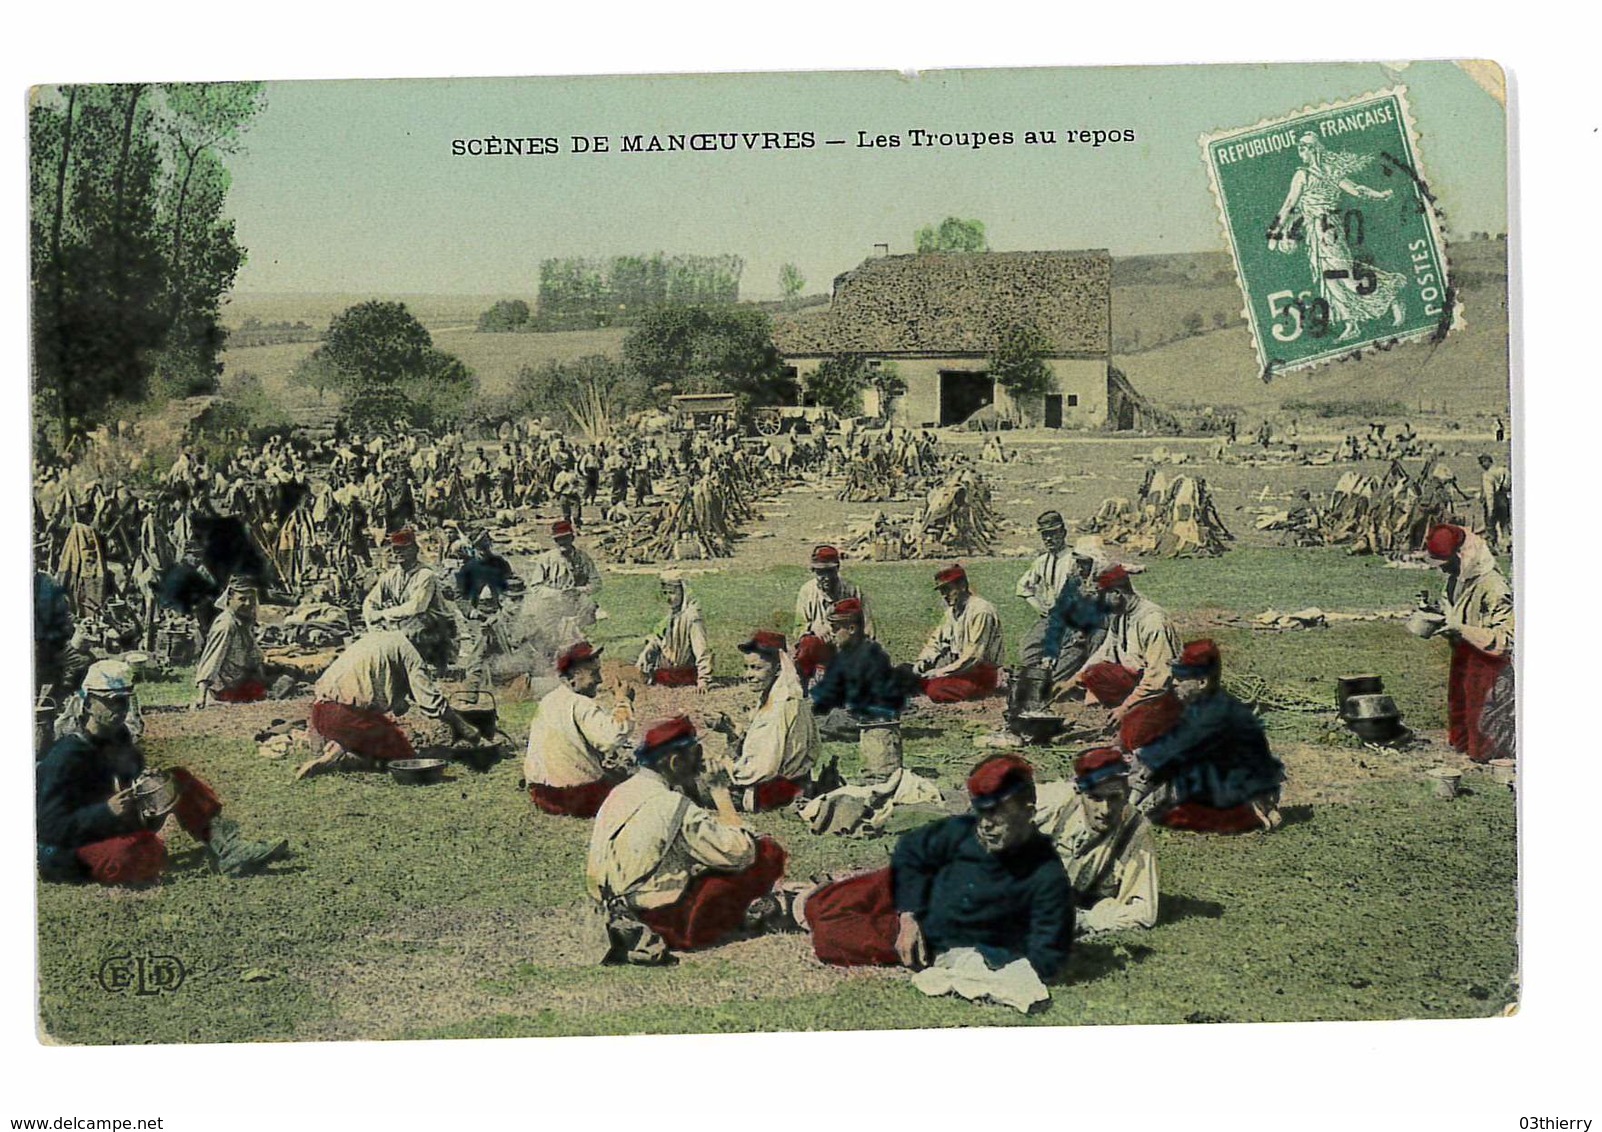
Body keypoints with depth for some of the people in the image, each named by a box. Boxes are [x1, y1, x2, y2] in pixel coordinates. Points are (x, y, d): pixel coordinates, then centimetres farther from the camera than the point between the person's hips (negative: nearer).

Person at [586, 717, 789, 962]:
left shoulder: (620, 793, 6)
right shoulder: (673, 806, -20)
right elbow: (739, 853, -20)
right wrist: (723, 797, -6)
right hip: (672, 927, -9)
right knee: (768, 851, -2)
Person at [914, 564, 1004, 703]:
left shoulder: (981, 611, -16)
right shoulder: (952, 611, 13)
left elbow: (974, 655, -22)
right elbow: (936, 641, 18)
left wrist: (941, 672, -22)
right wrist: (922, 661, -3)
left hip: (981, 676, -8)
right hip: (961, 668, 8)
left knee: (935, 689, -28)